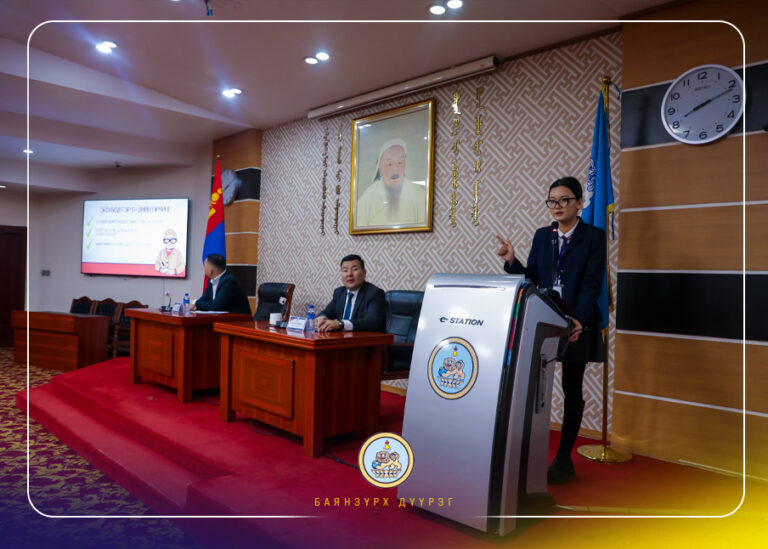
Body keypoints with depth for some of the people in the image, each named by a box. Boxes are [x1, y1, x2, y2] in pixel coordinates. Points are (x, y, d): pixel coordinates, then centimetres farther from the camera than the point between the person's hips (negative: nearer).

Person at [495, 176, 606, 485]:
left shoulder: (593, 236, -2)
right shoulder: (542, 236, 10)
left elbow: (592, 284, -11)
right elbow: (531, 278, 7)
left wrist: (579, 320, -24)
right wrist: (511, 261, -11)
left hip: (577, 324, -3)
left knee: (572, 390, 7)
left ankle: (564, 459, 18)